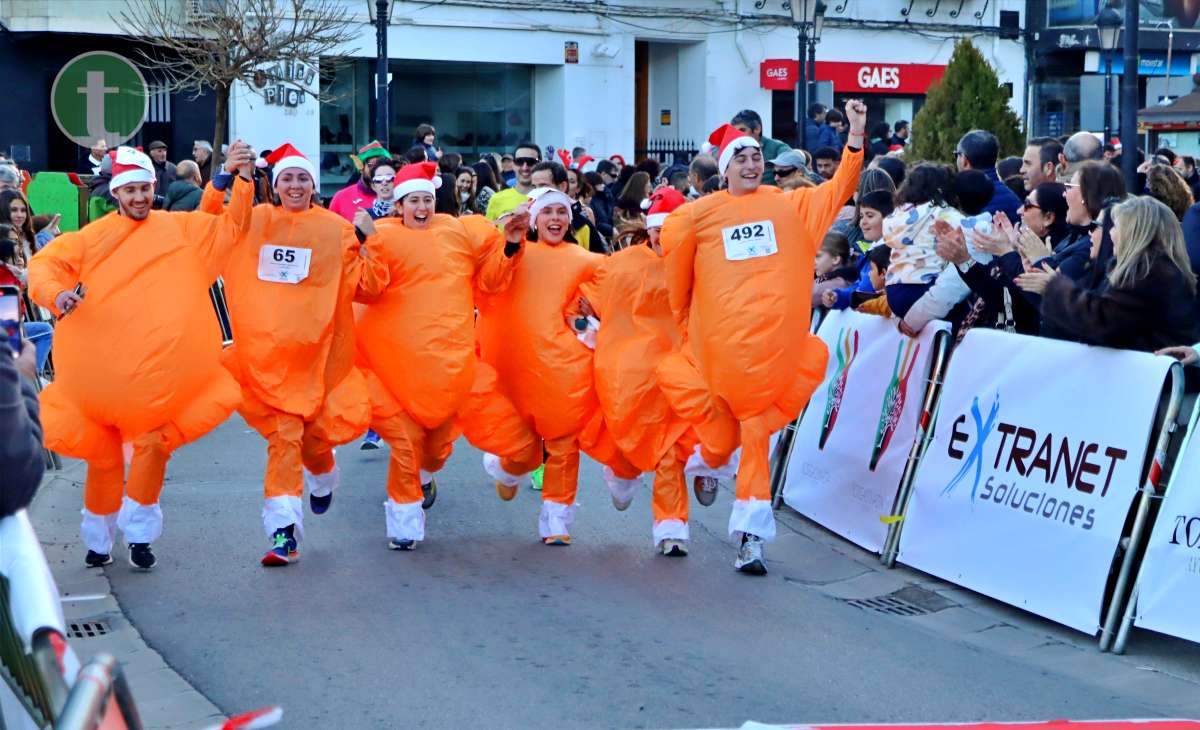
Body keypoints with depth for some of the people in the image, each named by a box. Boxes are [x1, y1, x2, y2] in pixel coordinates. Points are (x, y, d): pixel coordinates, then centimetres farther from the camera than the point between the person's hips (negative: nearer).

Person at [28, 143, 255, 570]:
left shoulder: (180, 228, 8)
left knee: (154, 444, -1)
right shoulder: (93, 237, 6)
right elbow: (44, 264, 2)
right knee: (102, 453, 8)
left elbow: (230, 228, 6)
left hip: (160, 367, 0)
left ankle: (138, 533, 16)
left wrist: (242, 178, -7)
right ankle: (99, 538, 26)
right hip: (100, 368, 0)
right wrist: (56, 294, -19)